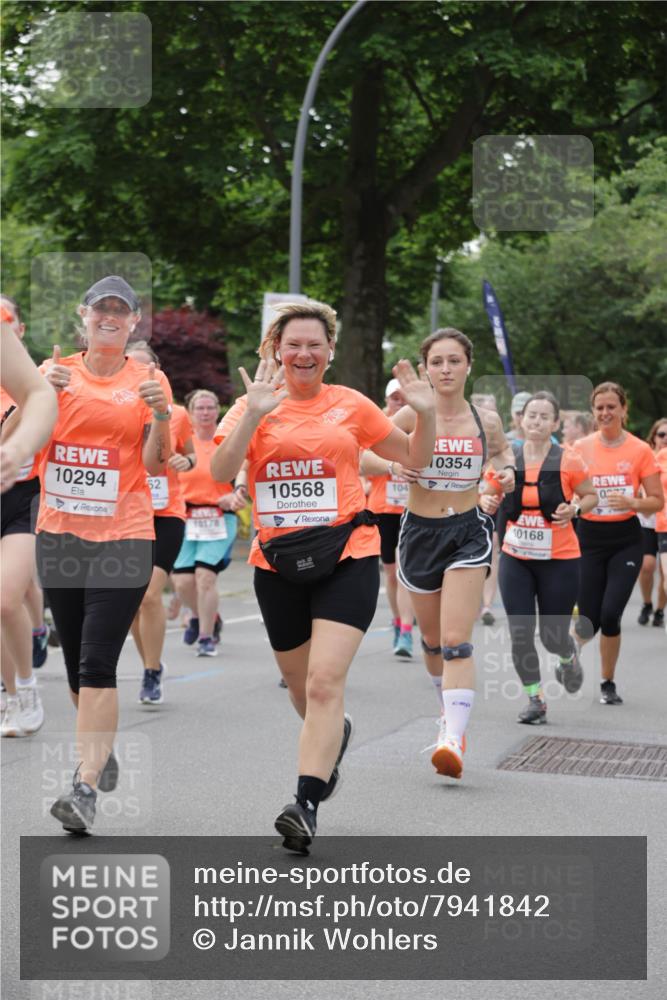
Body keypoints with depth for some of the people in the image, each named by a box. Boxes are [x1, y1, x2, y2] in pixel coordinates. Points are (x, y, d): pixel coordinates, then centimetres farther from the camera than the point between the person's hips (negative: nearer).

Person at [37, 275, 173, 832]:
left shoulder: (148, 380, 1)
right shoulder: (56, 372, 6)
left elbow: (156, 465, -2)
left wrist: (161, 415, -19)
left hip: (123, 538, -3)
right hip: (59, 534, 3)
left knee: (97, 664, -13)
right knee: (76, 661, 13)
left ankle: (86, 788, -13)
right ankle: (100, 753, 35)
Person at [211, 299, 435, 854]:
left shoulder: (351, 405, 5)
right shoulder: (254, 405, 3)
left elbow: (414, 457, 15)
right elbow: (221, 471, -13)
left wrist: (425, 413, -4)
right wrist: (255, 414, -24)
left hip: (346, 556, -2)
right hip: (277, 562, 2)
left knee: (325, 683, -17)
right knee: (302, 689, 16)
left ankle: (307, 803, -17)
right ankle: (335, 735, 49)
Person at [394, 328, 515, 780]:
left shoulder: (486, 419, -1)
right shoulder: (412, 416, -7)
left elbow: (503, 447, 21)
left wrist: (508, 468, 0)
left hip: (469, 532, -1)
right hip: (420, 531, 1)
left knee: (456, 642, -15)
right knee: (432, 638, 17)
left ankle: (454, 740, -22)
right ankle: (450, 707, 44)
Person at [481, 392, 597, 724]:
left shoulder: (568, 462, -8)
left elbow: (591, 495, 5)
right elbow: (490, 495, 12)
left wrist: (574, 509, -15)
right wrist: (487, 501, -11)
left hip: (559, 560, -2)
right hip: (515, 559, 2)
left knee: (552, 636, 4)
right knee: (520, 632, -4)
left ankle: (568, 658, 41)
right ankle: (535, 698, 13)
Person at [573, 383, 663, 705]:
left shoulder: (640, 450, -3)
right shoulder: (580, 448, 0)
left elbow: (657, 501, -1)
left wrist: (633, 503, -19)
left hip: (626, 539, -1)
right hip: (589, 537, 1)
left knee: (610, 615, -13)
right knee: (589, 620, -1)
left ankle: (608, 683, 11)